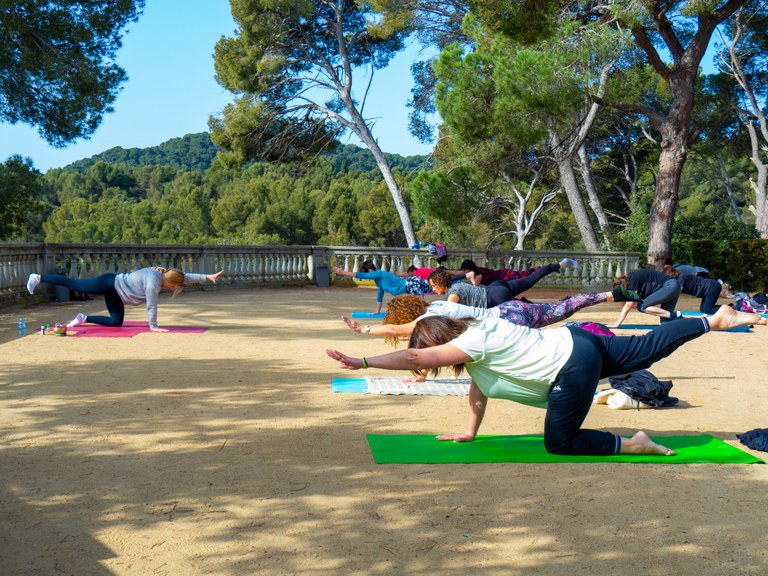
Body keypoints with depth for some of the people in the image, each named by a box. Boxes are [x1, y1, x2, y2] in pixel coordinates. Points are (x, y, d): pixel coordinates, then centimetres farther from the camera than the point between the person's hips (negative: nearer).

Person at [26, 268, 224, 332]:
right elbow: (151, 304, -26)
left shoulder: (164, 274, -3)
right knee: (74, 284, 2)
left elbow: (185, 276, 4)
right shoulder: (154, 280, -29)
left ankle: (83, 318, 14)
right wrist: (153, 326, -19)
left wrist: (207, 277, -4)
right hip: (110, 284, -9)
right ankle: (38, 277, 15)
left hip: (114, 290, 9)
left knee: (115, 322, 3)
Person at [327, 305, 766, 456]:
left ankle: (632, 445, 5)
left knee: (560, 443, 0)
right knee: (650, 347, 21)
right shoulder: (474, 335, 10)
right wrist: (469, 432, 22)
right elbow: (478, 391, 18)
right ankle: (716, 319, 30)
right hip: (577, 342, 10)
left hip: (573, 367, -10)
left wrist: (363, 362, -27)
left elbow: (414, 357, -25)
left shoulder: (472, 343, -16)